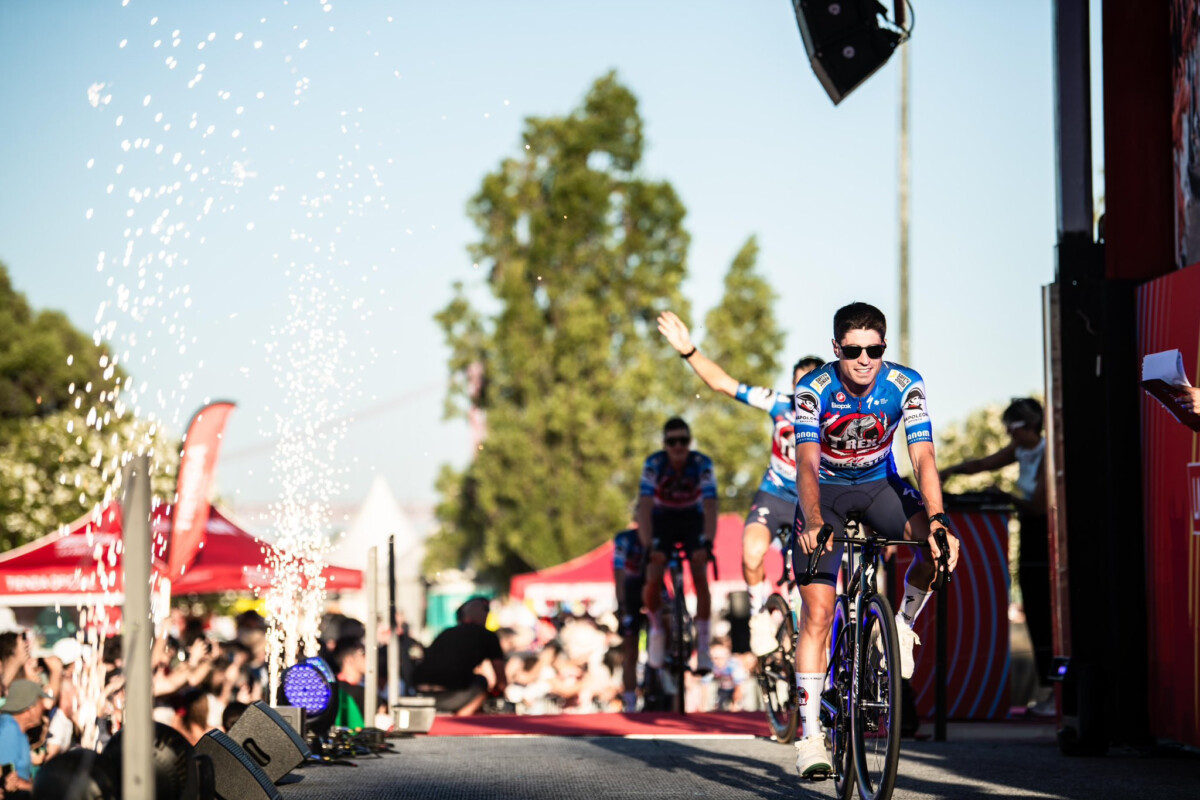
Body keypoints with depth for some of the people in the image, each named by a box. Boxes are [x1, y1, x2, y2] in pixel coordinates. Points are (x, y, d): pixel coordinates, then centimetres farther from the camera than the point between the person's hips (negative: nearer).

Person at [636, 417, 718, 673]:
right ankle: (656, 627, 12)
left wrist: (708, 543, -46)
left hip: (692, 521, 0)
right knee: (653, 582, -18)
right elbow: (644, 507, -31)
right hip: (662, 520, 0)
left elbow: (710, 506, -32)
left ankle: (702, 647, -12)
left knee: (700, 579, -19)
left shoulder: (702, 464, -26)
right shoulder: (654, 464, -26)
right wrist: (647, 547, -42)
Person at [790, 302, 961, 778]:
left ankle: (903, 621, -2)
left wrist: (937, 518, -44)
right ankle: (810, 733, -7)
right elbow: (807, 462, -34)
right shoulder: (814, 390, -24)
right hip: (825, 492, -1)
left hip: (879, 484, 1)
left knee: (940, 540, -30)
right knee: (817, 611, -12)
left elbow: (923, 457, -28)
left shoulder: (905, 386, -21)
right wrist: (813, 523, -52)